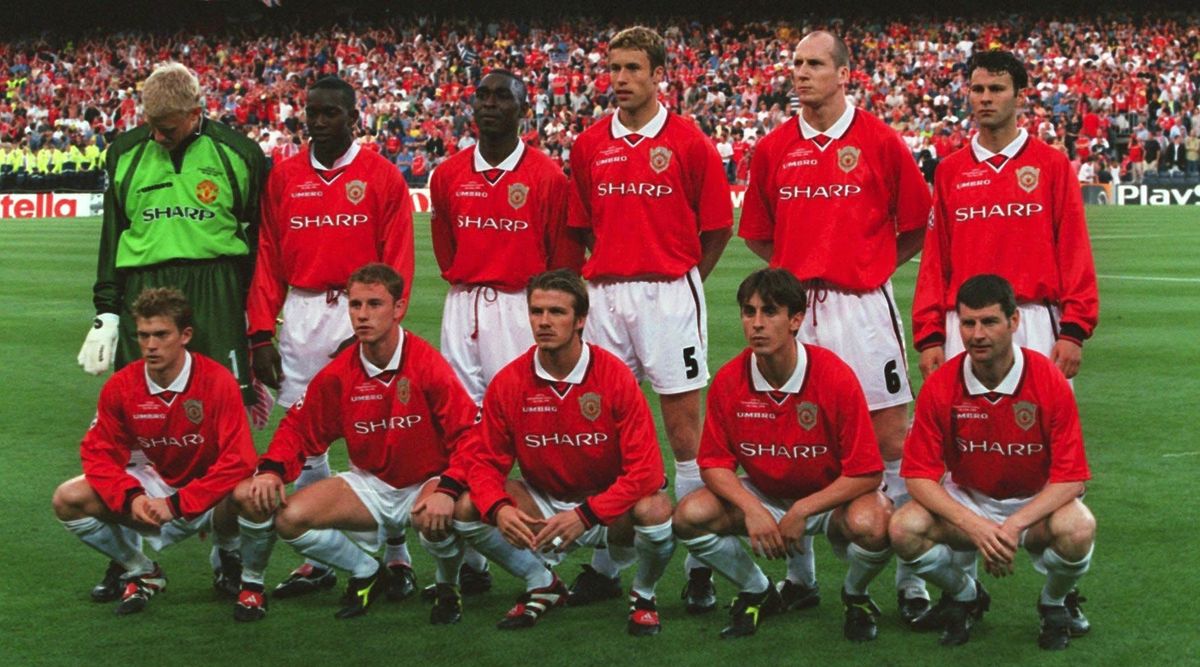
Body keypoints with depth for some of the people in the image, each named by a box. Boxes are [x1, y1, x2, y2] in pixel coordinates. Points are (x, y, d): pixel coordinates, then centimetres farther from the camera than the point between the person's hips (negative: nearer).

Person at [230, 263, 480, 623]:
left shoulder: (428, 365, -17)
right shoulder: (338, 374, -4)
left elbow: (468, 433, -20)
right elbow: (299, 428, 5)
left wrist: (448, 489, -36)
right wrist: (271, 470, -15)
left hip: (424, 484, -4)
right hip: (368, 484, 4)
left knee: (435, 518, -40)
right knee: (288, 518, -17)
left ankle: (448, 585, -3)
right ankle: (366, 572, 9)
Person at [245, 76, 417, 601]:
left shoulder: (382, 177, 2)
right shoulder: (283, 178, 11)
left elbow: (397, 263, -2)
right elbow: (268, 260, 10)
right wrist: (261, 334, 3)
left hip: (361, 314, -4)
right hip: (300, 317, 4)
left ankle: (397, 558, 3)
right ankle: (317, 560, 12)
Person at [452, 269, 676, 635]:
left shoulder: (615, 377, -18)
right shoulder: (508, 383, -10)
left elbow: (645, 469, -22)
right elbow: (488, 462, -5)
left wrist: (585, 514, -32)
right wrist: (499, 508, -28)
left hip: (607, 506, -3)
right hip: (543, 505, 3)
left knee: (656, 512, -34)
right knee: (467, 509, -19)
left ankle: (643, 594, 0)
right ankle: (542, 585, 6)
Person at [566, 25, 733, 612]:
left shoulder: (689, 143, -3)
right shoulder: (589, 145, 8)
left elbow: (719, 226, 2)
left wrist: (679, 277, 6)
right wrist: (607, 274, 10)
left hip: (670, 294, -4)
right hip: (605, 294, 4)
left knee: (684, 427, -1)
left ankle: (699, 564, 5)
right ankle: (605, 564, 15)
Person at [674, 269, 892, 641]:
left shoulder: (835, 377, -23)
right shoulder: (729, 381, -14)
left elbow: (867, 473, -20)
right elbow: (715, 462, -6)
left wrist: (801, 511, -24)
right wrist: (751, 509, -24)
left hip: (829, 497, -3)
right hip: (762, 496, 3)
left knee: (872, 523, -36)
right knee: (690, 516, -21)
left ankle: (855, 596, 2)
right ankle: (758, 593, 7)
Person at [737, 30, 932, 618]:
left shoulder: (880, 142, -1)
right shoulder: (773, 149, 7)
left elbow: (915, 227, 6)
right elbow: (757, 234, 17)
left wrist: (872, 265, 7)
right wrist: (800, 265, 10)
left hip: (862, 306, -3)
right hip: (793, 307, 3)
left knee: (891, 440, -2)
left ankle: (911, 579, 5)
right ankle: (799, 574, 19)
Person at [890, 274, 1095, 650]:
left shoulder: (1050, 382, -18)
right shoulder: (940, 386, -15)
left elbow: (1070, 478, -18)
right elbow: (920, 476, -14)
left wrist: (1013, 526, -31)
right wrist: (974, 525, -29)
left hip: (1036, 505, -1)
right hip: (967, 503, 2)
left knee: (1078, 528, -34)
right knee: (905, 529, -26)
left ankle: (1056, 603, 2)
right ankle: (965, 596, 7)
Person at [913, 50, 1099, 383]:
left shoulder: (1053, 164, 4)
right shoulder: (950, 170, 11)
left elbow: (1075, 250, 0)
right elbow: (935, 259, 8)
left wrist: (1074, 330, -8)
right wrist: (929, 335, 2)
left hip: (1036, 322, -2)